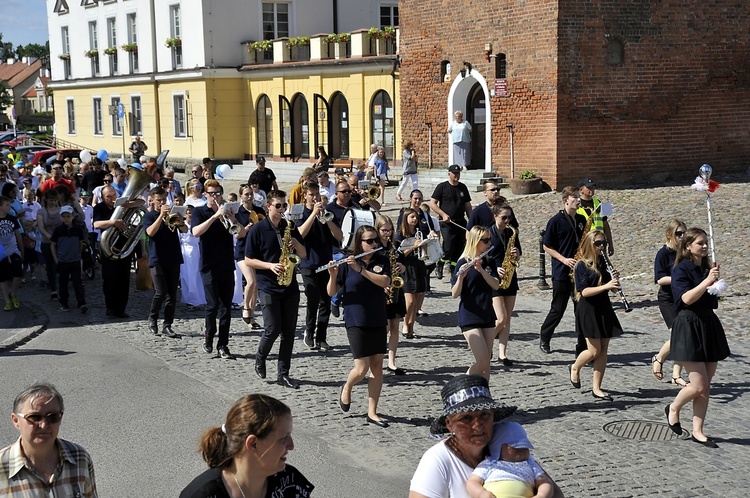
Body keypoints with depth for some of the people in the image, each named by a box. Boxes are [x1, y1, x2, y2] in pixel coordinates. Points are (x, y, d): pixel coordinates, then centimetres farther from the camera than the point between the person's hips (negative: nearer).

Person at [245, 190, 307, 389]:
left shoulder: (290, 227, 10)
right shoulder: (258, 230, -3)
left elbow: (303, 255, 12)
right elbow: (248, 260, -4)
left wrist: (296, 243, -8)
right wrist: (270, 265, -17)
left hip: (290, 288, 4)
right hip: (268, 288, -4)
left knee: (289, 332, 3)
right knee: (273, 329, -8)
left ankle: (283, 374, 10)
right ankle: (260, 358, 21)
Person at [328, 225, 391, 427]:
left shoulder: (382, 261, 4)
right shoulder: (347, 263, -5)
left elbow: (385, 282, -15)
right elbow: (331, 292, -4)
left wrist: (361, 269, -23)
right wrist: (333, 274, -23)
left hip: (378, 321, 4)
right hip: (356, 321, -4)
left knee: (377, 365, 3)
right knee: (362, 368, -7)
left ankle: (372, 412, 11)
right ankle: (347, 388, 27)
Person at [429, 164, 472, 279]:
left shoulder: (463, 188, 14)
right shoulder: (442, 187, -1)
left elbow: (467, 206, 18)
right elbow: (432, 203, -3)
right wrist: (443, 214, -13)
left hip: (461, 223, 5)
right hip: (447, 223, -5)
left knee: (459, 249, 3)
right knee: (448, 248, -14)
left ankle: (454, 271, 16)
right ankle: (439, 267, 9)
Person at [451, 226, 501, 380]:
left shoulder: (489, 262, 9)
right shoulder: (463, 263, -7)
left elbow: (496, 285, -6)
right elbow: (455, 294, -13)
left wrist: (481, 269, -21)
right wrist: (461, 276, -31)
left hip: (487, 316, 6)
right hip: (469, 318, -6)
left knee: (486, 363, 5)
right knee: (482, 362, -12)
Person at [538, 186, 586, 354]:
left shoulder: (581, 220, 10)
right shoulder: (556, 221, -7)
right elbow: (547, 246, -4)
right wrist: (564, 259, -16)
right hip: (561, 273, -5)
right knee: (558, 309, 3)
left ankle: (582, 348, 8)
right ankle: (544, 339, 25)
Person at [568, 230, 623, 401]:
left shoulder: (604, 263, 10)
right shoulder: (582, 265, -9)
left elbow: (613, 290, 11)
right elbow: (584, 291, -19)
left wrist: (615, 281, -10)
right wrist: (606, 286, -27)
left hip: (604, 309, 6)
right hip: (588, 310, -6)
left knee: (603, 350, 4)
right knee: (594, 350, -6)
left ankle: (596, 388, 11)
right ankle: (575, 368, 24)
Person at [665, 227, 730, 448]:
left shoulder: (707, 268, 12)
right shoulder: (681, 269, -9)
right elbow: (686, 298, -23)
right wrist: (707, 281, -29)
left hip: (709, 325, 7)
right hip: (689, 327, -7)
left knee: (705, 387, 7)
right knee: (699, 386, -9)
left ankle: (697, 431, 15)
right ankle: (673, 408, 19)